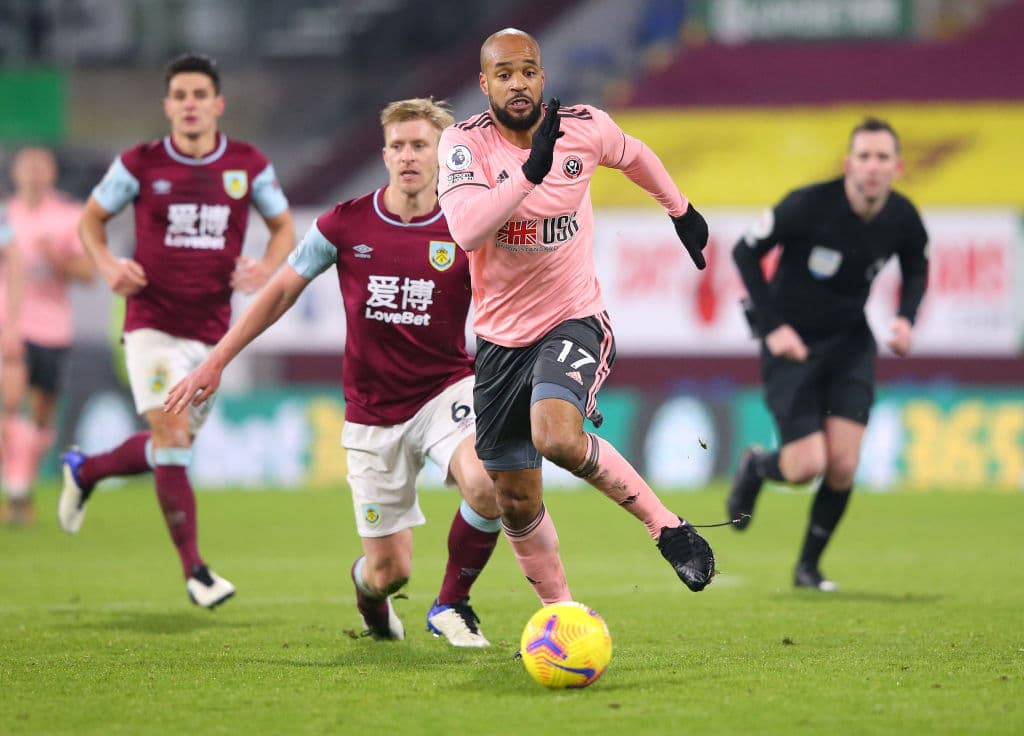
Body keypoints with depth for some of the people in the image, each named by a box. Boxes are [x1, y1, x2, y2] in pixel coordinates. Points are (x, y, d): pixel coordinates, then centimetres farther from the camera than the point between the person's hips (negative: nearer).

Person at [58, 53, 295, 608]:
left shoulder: (250, 166, 0)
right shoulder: (140, 164, -4)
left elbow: (283, 227, 13)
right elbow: (92, 218, 10)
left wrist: (267, 267, -8)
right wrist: (108, 265, -10)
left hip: (211, 328, 3)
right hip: (152, 319, -3)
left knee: (172, 447, 12)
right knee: (170, 433, -16)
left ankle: (85, 470, 42)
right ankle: (194, 569, -10)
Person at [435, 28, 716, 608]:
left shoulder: (585, 127, -8)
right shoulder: (465, 143, -13)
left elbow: (634, 155, 17)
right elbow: (465, 230, -31)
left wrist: (681, 210, 31)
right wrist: (530, 171, -40)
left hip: (574, 320, -2)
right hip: (502, 337, 2)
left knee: (557, 436, -32)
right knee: (517, 503, 7)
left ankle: (667, 527, -14)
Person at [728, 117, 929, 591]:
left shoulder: (903, 219, -10)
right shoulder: (809, 205, -23)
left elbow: (916, 270, 13)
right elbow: (745, 252, -11)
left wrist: (905, 319, -7)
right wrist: (772, 325, -15)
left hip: (850, 340, 4)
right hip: (792, 342, -3)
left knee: (842, 467, -8)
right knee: (807, 466, -12)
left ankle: (809, 566, 14)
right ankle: (756, 467, 26)